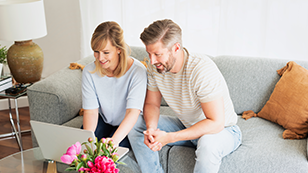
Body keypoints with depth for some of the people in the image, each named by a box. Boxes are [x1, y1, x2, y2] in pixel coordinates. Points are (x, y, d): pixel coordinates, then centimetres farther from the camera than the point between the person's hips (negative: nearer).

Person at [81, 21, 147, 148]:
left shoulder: (137, 71, -25)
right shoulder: (89, 71, -13)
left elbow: (133, 112, -32)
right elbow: (90, 110, -14)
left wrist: (115, 140, -49)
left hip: (128, 125, -3)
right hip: (103, 121, 3)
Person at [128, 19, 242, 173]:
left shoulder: (202, 69, -31)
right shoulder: (155, 67, -11)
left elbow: (216, 123, -33)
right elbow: (151, 104, 1)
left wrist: (169, 138, -36)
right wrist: (151, 129, -23)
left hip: (222, 130, -6)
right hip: (186, 125, 6)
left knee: (208, 144, -41)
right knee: (135, 125, -10)